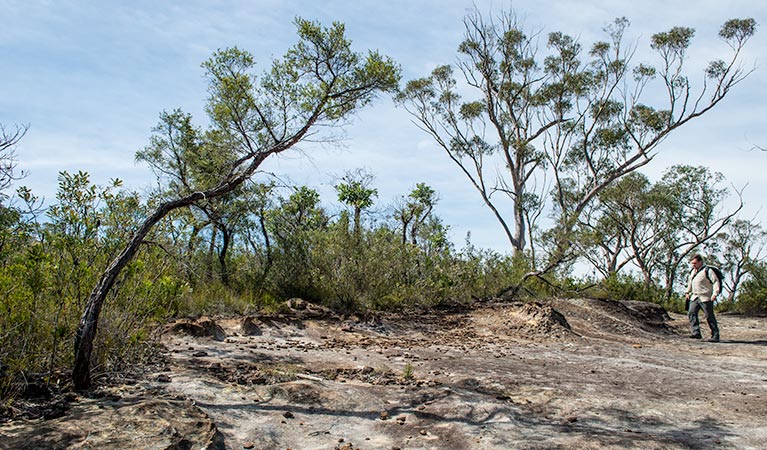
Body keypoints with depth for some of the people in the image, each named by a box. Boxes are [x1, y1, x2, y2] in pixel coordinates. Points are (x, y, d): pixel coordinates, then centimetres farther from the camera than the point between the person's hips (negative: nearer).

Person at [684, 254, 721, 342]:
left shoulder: (707, 270, -8)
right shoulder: (692, 271, 17)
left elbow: (716, 282, -13)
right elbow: (689, 282, 31)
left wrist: (715, 293, -21)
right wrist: (687, 292, 22)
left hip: (706, 298, -7)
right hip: (694, 297, 7)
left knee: (709, 316, -2)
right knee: (691, 313, -8)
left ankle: (715, 336, 4)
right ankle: (696, 332, -9)